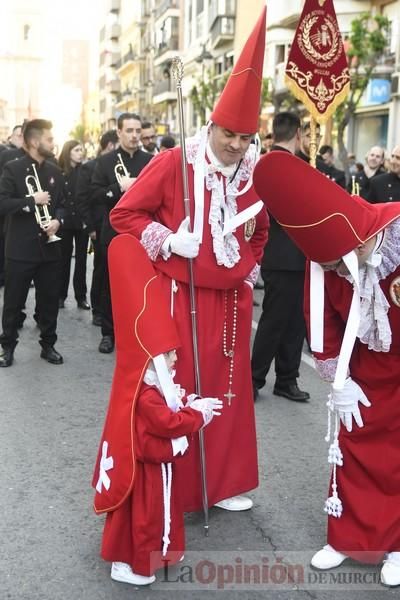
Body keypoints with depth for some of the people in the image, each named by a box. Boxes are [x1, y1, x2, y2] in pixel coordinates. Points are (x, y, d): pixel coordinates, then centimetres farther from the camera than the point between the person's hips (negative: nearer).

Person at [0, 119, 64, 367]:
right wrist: (32, 200, -18)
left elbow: (62, 204, 13)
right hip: (21, 248, -4)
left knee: (50, 299, 10)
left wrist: (57, 220, -7)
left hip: (49, 246, 4)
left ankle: (48, 345, 24)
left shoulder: (55, 171, 9)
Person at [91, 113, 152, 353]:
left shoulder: (151, 161, 4)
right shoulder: (105, 161, 2)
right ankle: (109, 332, 18)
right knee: (112, 283, 7)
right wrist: (119, 187, -19)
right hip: (114, 232, 0)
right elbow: (95, 196, -6)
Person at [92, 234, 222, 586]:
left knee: (164, 509, 23)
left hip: (160, 462, 10)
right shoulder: (145, 395, -29)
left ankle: (161, 552, 39)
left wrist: (186, 403, -10)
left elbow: (169, 410, 9)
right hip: (145, 466, -10)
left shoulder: (158, 383, 3)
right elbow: (169, 423, -28)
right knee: (143, 515, 4)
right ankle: (132, 564, 18)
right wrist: (198, 413, -20)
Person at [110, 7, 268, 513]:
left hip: (230, 301, 5)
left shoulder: (253, 175, 4)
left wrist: (248, 271, 8)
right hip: (180, 297, -5)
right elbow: (124, 214, -8)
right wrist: (169, 242, -16)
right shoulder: (174, 164, -11)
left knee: (228, 390, 13)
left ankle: (222, 483, 29)